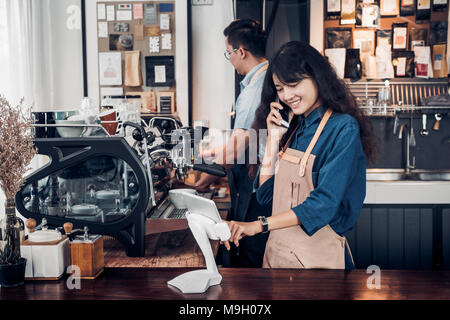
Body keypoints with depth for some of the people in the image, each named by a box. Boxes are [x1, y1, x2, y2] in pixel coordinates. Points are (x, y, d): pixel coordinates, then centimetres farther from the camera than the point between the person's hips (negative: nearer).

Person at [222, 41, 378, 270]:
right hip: (276, 249, 6)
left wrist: (258, 225, -26)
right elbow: (265, 194, 6)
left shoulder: (343, 128, -13)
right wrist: (273, 139, -1)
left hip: (317, 257, -6)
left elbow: (324, 202, -22)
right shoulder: (294, 128, 9)